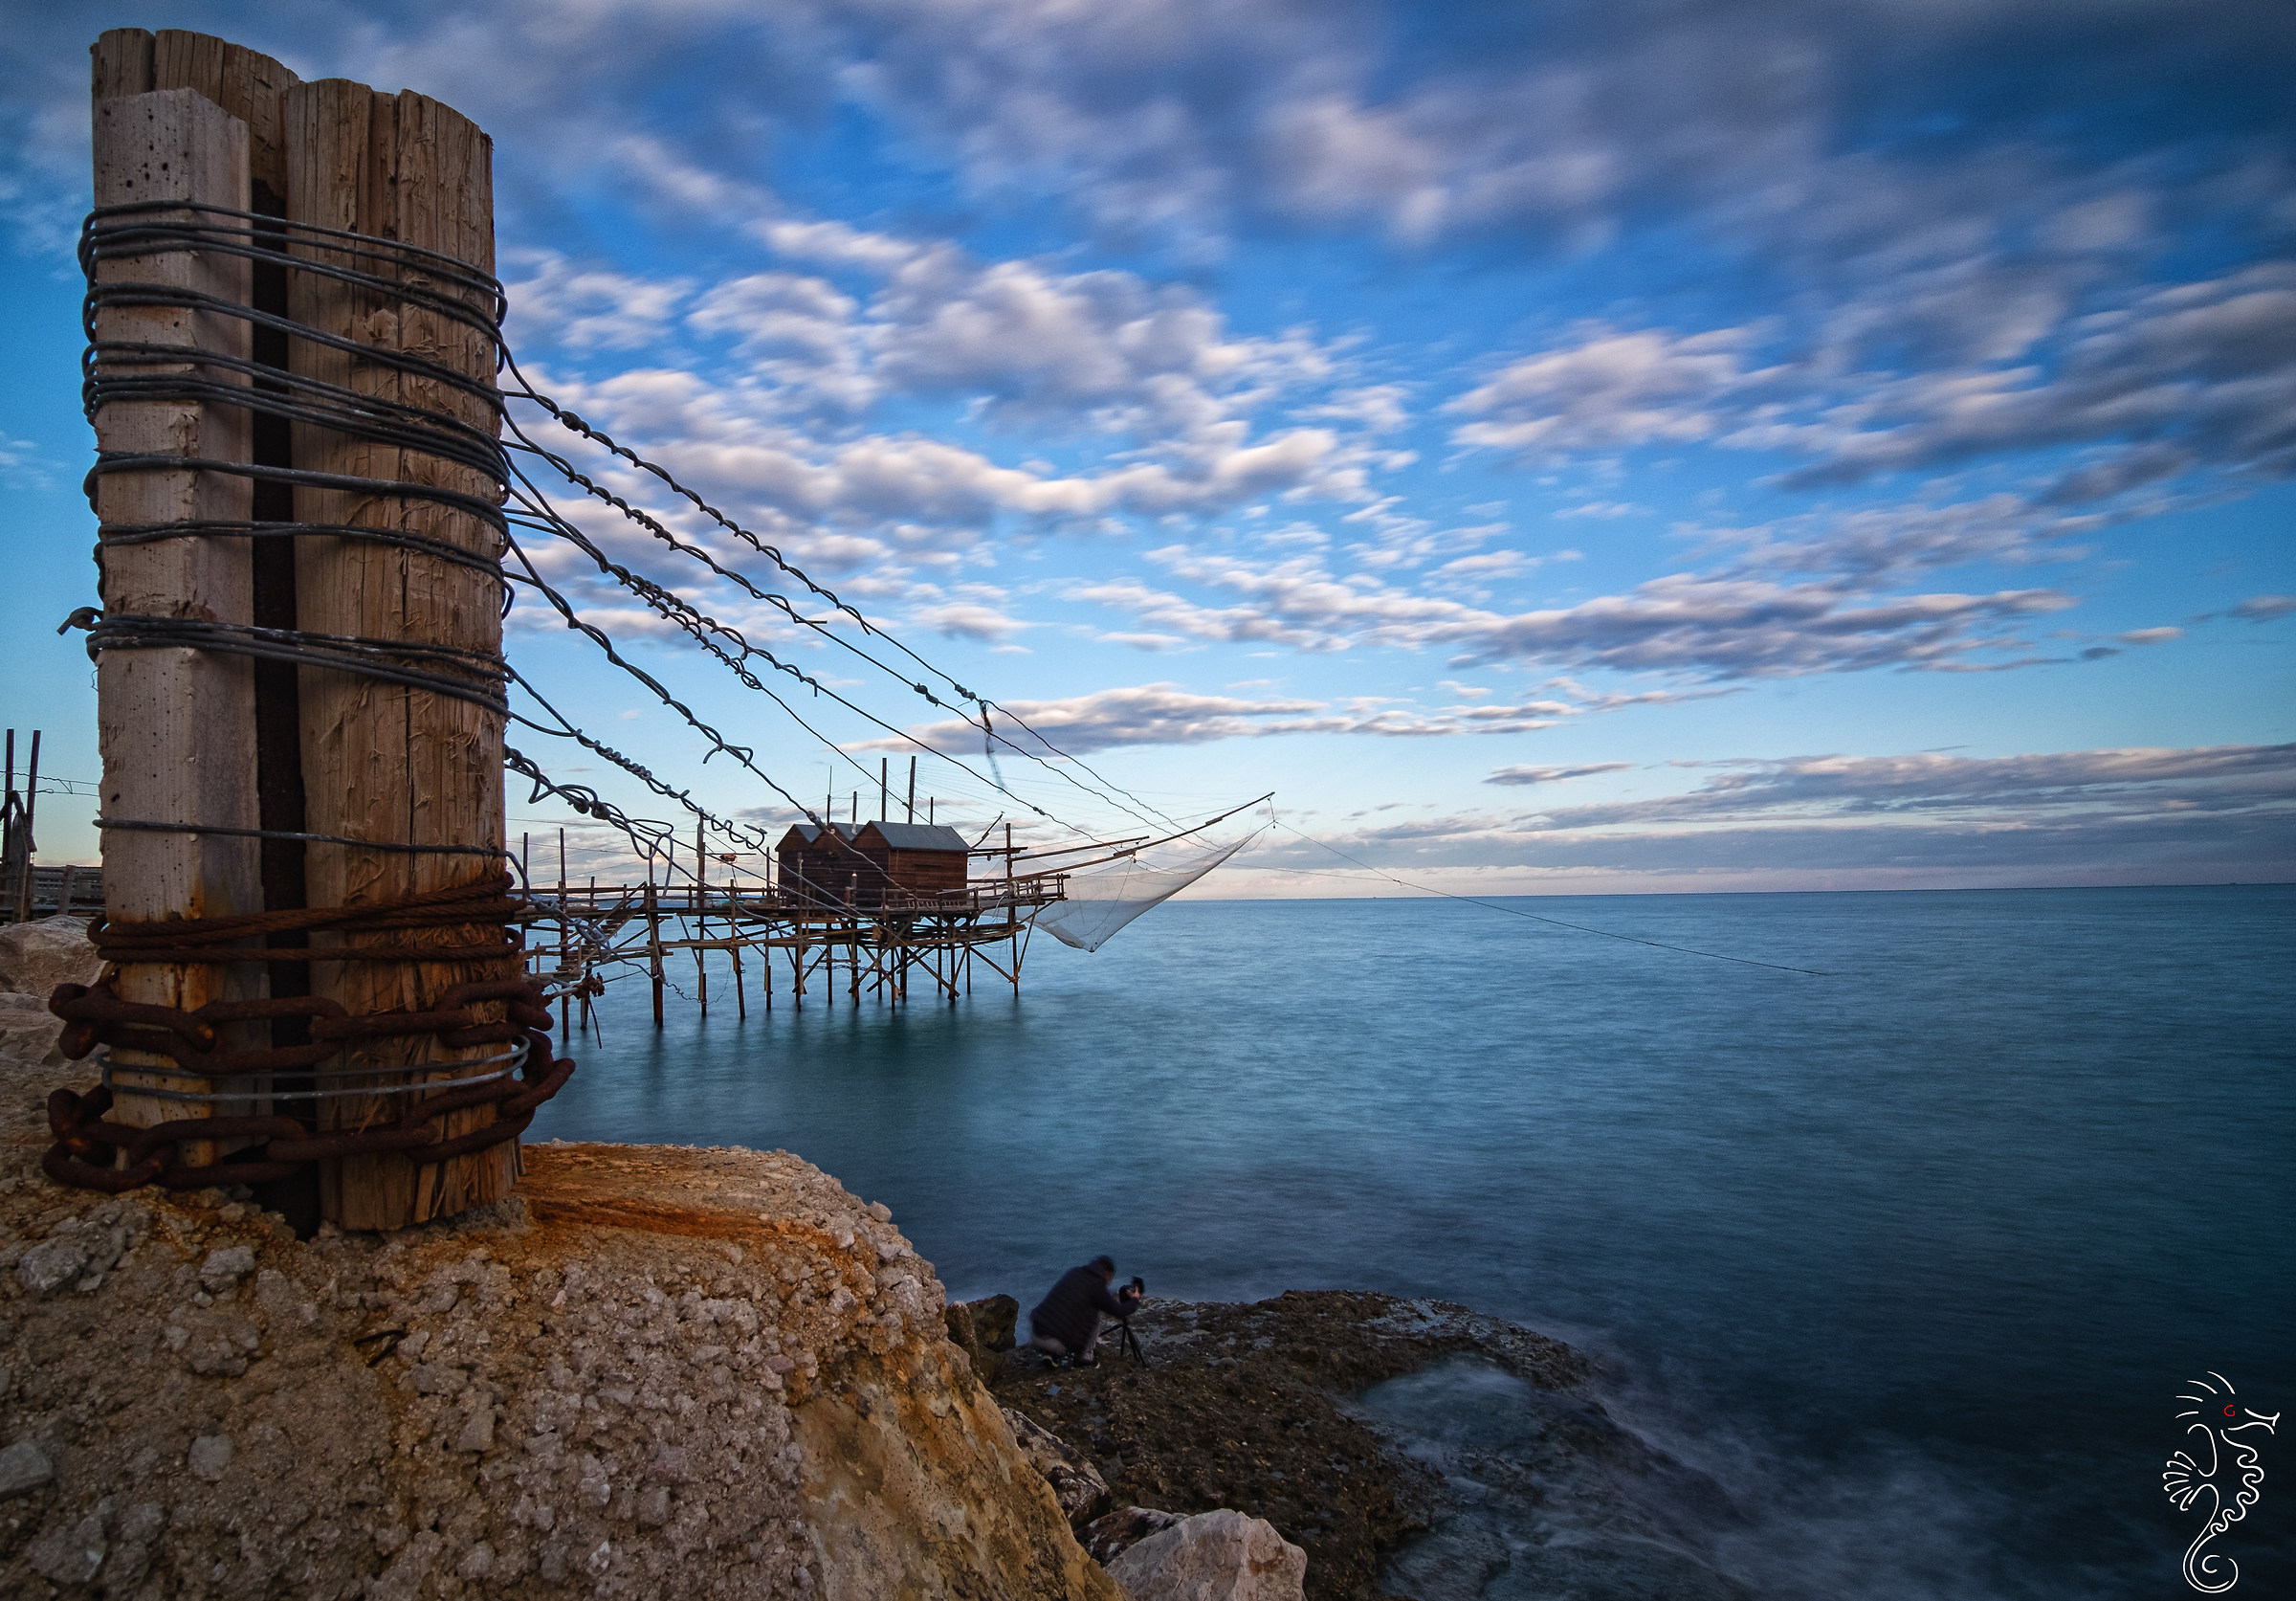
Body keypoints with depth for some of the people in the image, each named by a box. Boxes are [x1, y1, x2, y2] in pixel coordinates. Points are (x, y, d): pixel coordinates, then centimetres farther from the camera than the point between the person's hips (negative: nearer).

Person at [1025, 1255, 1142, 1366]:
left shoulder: (1073, 1272, 12)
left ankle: (1050, 1354, 17)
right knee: (1096, 1312, 8)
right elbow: (1120, 1312, 0)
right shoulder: (1097, 1287, -8)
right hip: (1055, 1341, -6)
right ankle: (1084, 1357, 13)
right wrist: (1135, 1299, 19)